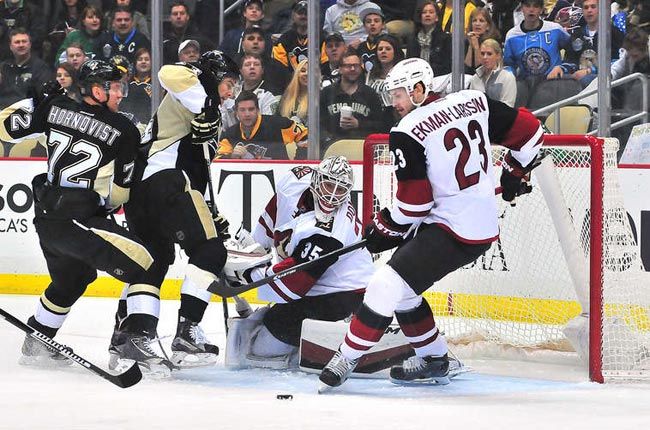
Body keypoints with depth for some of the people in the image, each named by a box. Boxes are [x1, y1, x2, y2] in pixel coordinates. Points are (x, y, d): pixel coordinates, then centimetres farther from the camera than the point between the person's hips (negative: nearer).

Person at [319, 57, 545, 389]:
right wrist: (515, 171, 26)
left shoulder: (408, 133, -13)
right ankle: (434, 360, 27)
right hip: (485, 223, 9)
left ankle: (347, 358, -7)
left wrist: (383, 229, 4)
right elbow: (529, 130, 10)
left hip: (454, 232, -9)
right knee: (401, 286, 19)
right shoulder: (475, 101, 6)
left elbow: (412, 204, -13)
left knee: (387, 284, -11)